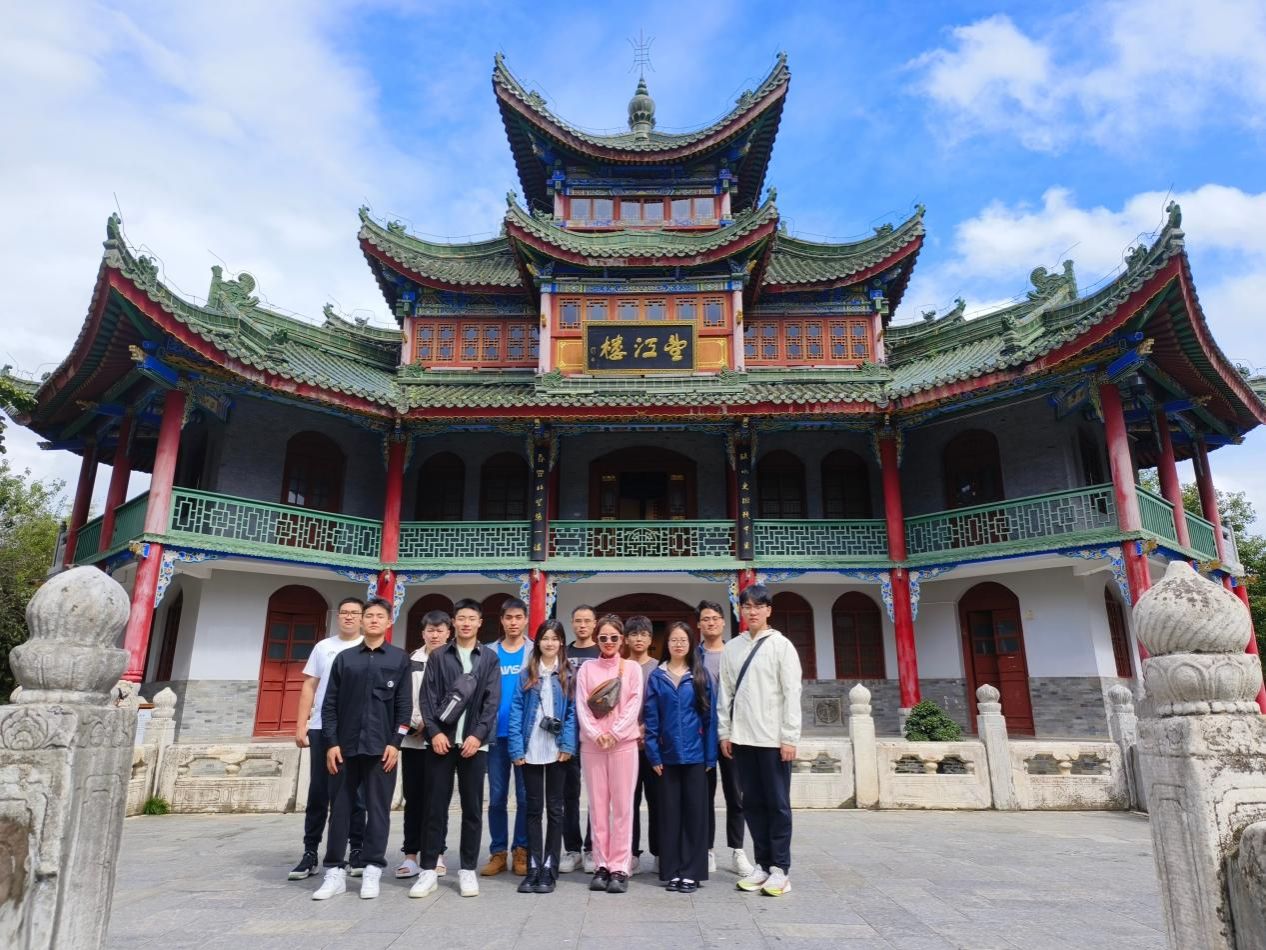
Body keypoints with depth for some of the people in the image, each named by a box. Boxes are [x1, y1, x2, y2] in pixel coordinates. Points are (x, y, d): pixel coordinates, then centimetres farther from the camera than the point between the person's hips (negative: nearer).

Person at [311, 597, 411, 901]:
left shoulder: (400, 659, 4)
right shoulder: (344, 658, 8)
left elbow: (403, 704, 1)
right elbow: (330, 703, 6)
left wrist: (395, 742, -6)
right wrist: (332, 742, -2)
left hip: (381, 747, -1)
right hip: (345, 745, 2)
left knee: (378, 809, 4)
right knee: (340, 808, 6)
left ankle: (372, 870, 14)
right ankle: (335, 871, 15)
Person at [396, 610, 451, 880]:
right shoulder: (410, 662, 8)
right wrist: (416, 724, -8)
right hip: (412, 739, 2)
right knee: (413, 797, 5)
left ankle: (436, 854, 12)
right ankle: (411, 855, 12)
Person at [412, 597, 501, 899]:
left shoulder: (490, 657, 6)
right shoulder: (438, 656, 7)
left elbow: (493, 701, 0)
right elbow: (428, 697, 2)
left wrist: (478, 735, -11)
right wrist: (435, 732, -10)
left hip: (474, 742, 0)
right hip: (442, 740, 0)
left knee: (472, 808, 5)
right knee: (435, 806, 3)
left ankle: (468, 869, 15)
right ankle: (428, 870, 13)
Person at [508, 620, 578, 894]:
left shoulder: (569, 675, 3)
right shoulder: (526, 674, 5)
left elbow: (573, 712, -2)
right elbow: (516, 711, 0)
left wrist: (567, 745, -13)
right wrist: (516, 748, -8)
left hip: (557, 751, -1)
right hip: (531, 751, 1)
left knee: (555, 809, 7)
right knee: (533, 809, 9)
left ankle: (549, 869, 15)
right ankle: (533, 868, 16)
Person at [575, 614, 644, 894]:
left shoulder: (632, 668, 6)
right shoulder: (587, 669, 9)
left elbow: (634, 705, -1)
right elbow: (581, 706, 3)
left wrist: (615, 733, -12)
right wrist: (596, 734, -11)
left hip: (623, 742, -1)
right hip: (592, 743, 1)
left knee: (622, 806, -1)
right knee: (597, 805, 5)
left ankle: (619, 868, 4)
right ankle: (601, 866, 13)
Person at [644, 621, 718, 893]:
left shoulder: (701, 676, 1)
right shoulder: (657, 677, 2)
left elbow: (710, 716, 0)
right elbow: (650, 719, 1)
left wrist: (710, 756, -3)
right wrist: (654, 755, -4)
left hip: (695, 755, 0)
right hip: (667, 755, 1)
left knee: (695, 812, 5)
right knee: (670, 813, 8)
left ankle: (691, 872, 15)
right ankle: (671, 871, 18)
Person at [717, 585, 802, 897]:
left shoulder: (781, 645, -3)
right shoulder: (732, 647, 8)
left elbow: (792, 693, -5)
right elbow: (724, 693, 9)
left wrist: (789, 738, -9)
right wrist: (724, 732, 5)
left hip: (773, 738, -4)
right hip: (741, 738, 4)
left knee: (777, 803, 4)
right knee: (752, 803, 10)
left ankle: (780, 868, 14)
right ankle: (762, 865, 21)